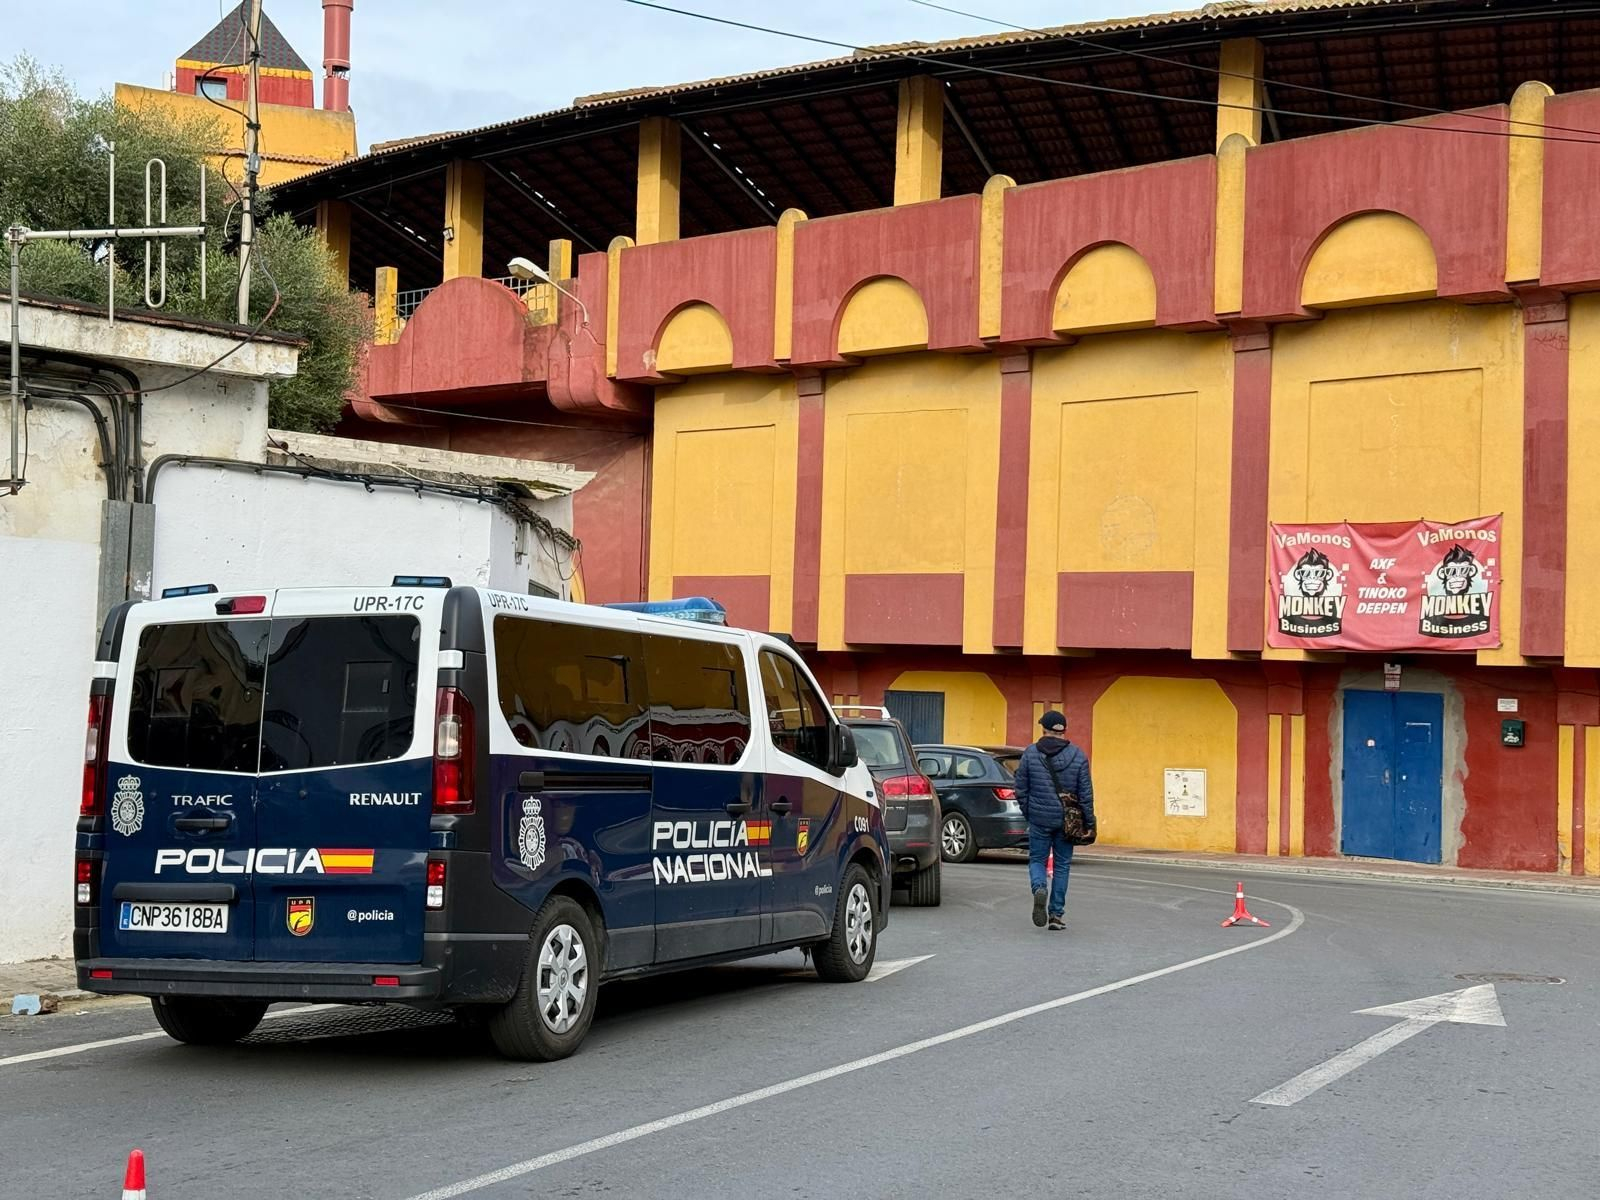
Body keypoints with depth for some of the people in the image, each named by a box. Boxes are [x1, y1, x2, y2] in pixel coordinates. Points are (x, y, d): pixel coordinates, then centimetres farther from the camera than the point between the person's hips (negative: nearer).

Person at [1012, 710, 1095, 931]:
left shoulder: (1030, 754, -3)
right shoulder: (1078, 756, -2)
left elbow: (1021, 789, 0)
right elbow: (1086, 793, -3)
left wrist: (1028, 813, 14)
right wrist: (1089, 822, 3)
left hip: (1039, 819, -1)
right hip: (1067, 820, 1)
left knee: (1036, 859, 12)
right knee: (1062, 865, 11)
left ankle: (1039, 888, -20)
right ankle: (1057, 914, 11)